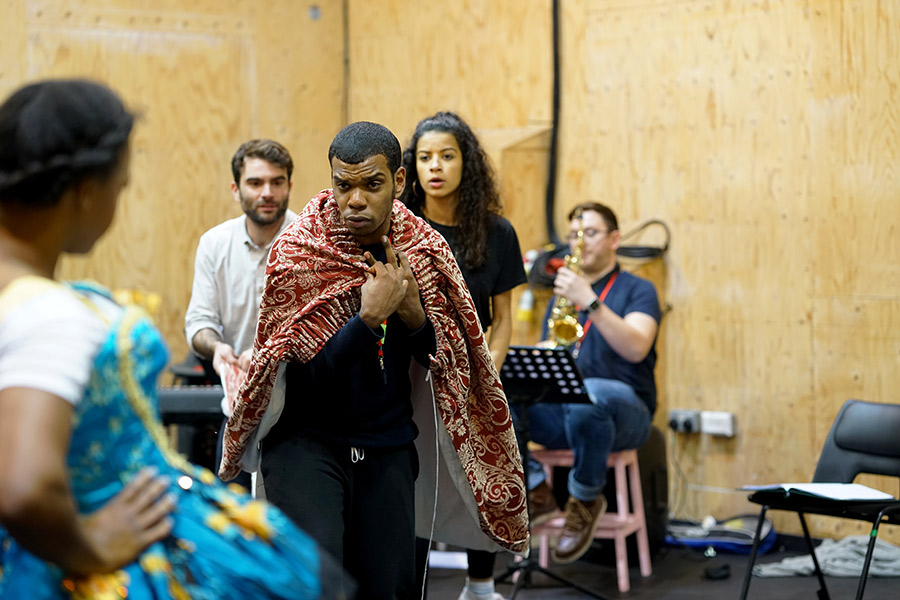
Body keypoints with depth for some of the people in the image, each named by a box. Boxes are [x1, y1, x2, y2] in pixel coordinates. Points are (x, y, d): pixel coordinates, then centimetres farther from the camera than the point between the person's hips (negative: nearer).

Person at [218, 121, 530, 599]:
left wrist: (413, 314, -15)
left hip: (389, 447, 3)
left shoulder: (424, 251, 0)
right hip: (308, 439, -3)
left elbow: (445, 361, 4)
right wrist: (370, 316, -25)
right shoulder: (297, 254, -11)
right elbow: (308, 372, -15)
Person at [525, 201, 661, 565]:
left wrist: (590, 303, -26)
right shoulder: (561, 296, 21)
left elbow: (636, 349, -16)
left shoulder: (637, 290, 4)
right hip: (560, 409, 5)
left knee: (587, 393, -42)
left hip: (624, 411, -4)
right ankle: (534, 491, -9)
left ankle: (587, 500, -17)